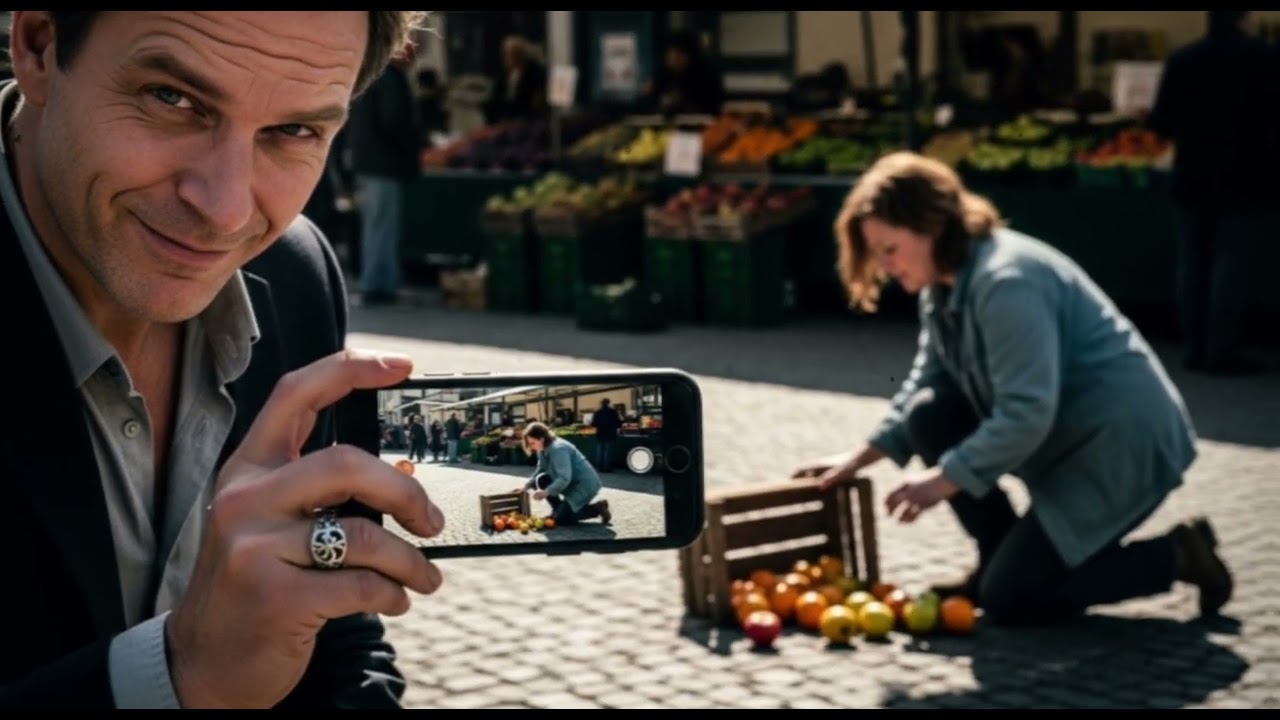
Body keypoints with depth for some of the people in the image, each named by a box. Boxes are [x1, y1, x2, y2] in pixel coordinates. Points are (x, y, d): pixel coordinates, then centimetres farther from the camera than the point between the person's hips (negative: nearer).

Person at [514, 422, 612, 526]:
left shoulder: (558, 449, -26)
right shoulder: (543, 450, 3)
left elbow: (565, 478, -32)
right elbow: (540, 471, 12)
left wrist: (546, 492, -33)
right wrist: (526, 486, -2)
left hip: (585, 485, -9)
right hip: (571, 483, 9)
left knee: (560, 519, -13)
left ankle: (597, 508, 0)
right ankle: (559, 509, 11)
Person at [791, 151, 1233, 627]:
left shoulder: (1006, 282, -25)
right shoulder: (944, 286, 5)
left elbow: (1028, 413, -28)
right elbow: (925, 385, 15)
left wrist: (943, 479, -23)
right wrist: (860, 458, 8)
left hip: (1123, 443, -9)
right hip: (1060, 436, 9)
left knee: (1008, 602, -10)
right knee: (930, 413, -3)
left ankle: (1175, 556, 2)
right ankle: (998, 562, 8)